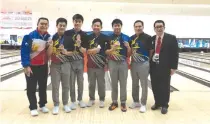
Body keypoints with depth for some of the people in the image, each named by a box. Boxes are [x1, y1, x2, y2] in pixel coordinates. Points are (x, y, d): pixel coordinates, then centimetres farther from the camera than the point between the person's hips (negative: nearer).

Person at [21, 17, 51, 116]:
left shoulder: (49, 37, 1)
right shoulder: (30, 36, -14)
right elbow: (24, 51, -15)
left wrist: (50, 46, -10)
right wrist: (26, 66, -18)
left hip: (44, 66, 4)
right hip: (31, 66, -4)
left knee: (43, 87, 14)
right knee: (31, 88, 5)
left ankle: (42, 105, 29)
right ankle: (33, 108, 19)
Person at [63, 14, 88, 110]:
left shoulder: (84, 35, -1)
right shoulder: (67, 33, -2)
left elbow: (84, 51, -5)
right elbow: (63, 48, 1)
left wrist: (79, 45, -23)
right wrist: (69, 53, -15)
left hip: (80, 61, 1)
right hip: (70, 61, -1)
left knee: (80, 82, 11)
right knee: (71, 82, 7)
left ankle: (80, 99, 28)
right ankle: (73, 101, 21)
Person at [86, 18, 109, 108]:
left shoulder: (105, 38, -1)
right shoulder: (88, 38, 5)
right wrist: (92, 51, -12)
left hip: (100, 64, -2)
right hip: (90, 65, 2)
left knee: (101, 83, 8)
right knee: (91, 83, 11)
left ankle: (102, 100, 21)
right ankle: (91, 99, 26)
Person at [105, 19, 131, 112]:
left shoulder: (126, 38, 2)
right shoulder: (109, 38, 1)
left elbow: (129, 53, 3)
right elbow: (106, 52, -1)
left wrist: (128, 47, -17)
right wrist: (112, 49, -20)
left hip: (123, 63, 0)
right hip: (112, 63, 0)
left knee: (123, 84, 6)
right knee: (114, 83, 9)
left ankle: (123, 102, 18)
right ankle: (114, 102, 21)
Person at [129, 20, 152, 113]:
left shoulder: (148, 38, -7)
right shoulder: (131, 38, 8)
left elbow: (151, 51, -4)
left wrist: (150, 62, -5)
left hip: (144, 64, -5)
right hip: (133, 63, 5)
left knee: (144, 85, 4)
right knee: (134, 84, 14)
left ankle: (143, 104, 15)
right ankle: (136, 102, 28)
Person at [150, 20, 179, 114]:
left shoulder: (171, 38, -3)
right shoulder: (151, 39, 7)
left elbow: (175, 54, -6)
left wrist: (173, 67, -11)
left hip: (165, 67, -3)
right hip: (153, 66, 4)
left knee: (165, 87, 6)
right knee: (155, 86, 11)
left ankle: (164, 105, 21)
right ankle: (157, 103, 28)